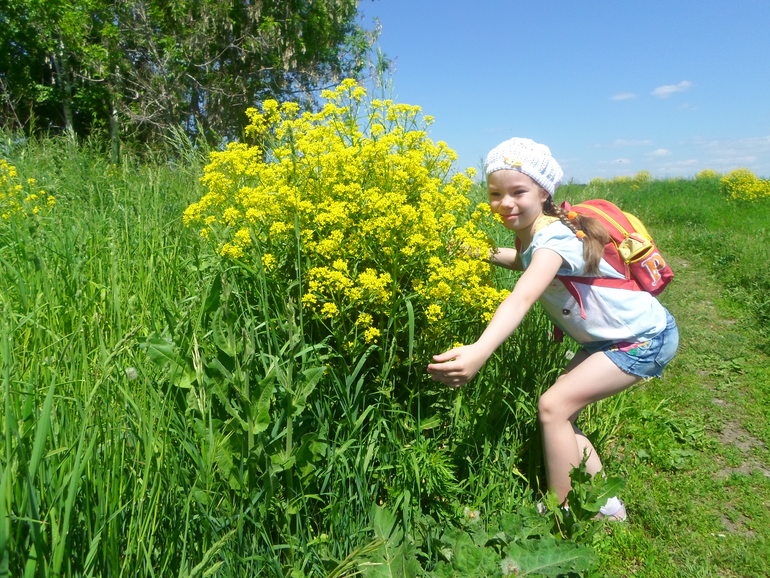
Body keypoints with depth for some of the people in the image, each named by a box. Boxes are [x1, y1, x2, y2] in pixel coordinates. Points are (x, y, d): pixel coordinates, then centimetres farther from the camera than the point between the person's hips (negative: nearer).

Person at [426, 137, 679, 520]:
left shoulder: (553, 238, -30)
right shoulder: (533, 233, -4)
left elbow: (522, 298, -48)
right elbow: (528, 263, 17)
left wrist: (477, 353, -64)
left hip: (646, 338, -9)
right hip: (605, 339, 9)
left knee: (554, 406, -16)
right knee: (560, 411, 3)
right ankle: (607, 505, 20)